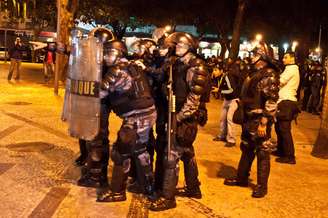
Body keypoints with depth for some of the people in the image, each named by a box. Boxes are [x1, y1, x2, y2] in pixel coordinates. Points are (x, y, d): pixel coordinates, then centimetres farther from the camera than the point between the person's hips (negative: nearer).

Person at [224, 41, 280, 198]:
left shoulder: (269, 75, -15)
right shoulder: (254, 73, 13)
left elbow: (271, 102, -20)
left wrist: (264, 123, -23)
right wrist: (244, 117, 20)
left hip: (259, 122, -9)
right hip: (249, 120, 9)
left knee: (262, 153, 2)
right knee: (246, 150, 18)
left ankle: (262, 186, 13)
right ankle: (241, 178, 32)